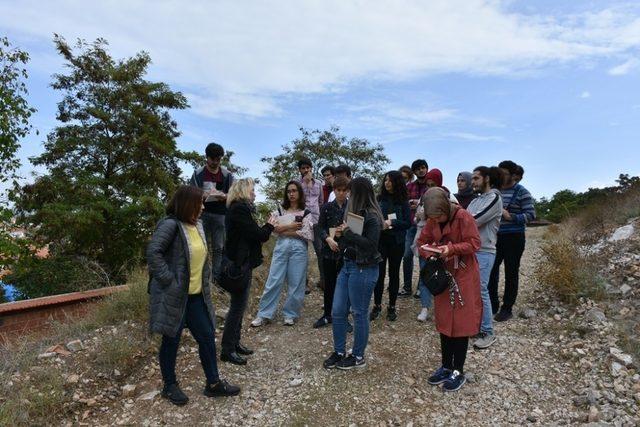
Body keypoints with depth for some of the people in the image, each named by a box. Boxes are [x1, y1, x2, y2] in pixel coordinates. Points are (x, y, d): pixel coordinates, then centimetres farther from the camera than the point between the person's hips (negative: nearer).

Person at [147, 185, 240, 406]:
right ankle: (170, 385, 29)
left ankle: (213, 383, 24)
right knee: (171, 340, 9)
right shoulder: (170, 225, -16)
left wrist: (205, 277, 13)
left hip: (196, 295, 8)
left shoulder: (197, 225, 9)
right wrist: (168, 279, -23)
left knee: (207, 336, 10)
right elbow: (153, 253, -25)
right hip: (173, 296, -7)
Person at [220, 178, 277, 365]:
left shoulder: (238, 208, 13)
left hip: (241, 263, 10)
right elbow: (258, 235, -18)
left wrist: (265, 227, 5)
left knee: (239, 305, 17)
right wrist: (270, 225, -1)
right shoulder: (240, 209, -18)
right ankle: (227, 350, 9)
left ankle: (234, 343, 28)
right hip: (240, 264, -10)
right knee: (237, 306, -2)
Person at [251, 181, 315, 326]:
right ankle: (264, 314, 10)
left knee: (295, 283, 4)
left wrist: (284, 231, -5)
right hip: (281, 247, 2)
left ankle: (290, 314, 19)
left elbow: (307, 234, -8)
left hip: (299, 249, -2)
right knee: (273, 281, 1)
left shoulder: (306, 213, 3)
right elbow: (273, 227, -2)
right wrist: (290, 226, -11)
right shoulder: (280, 210, 12)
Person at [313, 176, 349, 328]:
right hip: (329, 250, 2)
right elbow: (320, 227, 1)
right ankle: (327, 315, 26)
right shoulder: (327, 207, 4)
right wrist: (328, 238, -16)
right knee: (329, 283, 12)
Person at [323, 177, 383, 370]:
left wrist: (348, 232, -18)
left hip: (364, 269, -8)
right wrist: (341, 235, -4)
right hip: (347, 265, 8)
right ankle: (339, 352, 26)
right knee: (337, 312, 11)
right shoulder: (355, 212, 9)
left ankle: (358, 356, 22)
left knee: (359, 313, 6)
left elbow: (370, 244, -22)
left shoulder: (372, 216, -14)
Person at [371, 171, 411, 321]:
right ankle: (377, 305, 15)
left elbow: (408, 223, -5)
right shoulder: (379, 198, 2)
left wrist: (391, 223, -16)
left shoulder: (403, 201, -1)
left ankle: (392, 307, 21)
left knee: (394, 273, 9)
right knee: (379, 272, 0)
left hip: (396, 242, 0)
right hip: (380, 240, 1)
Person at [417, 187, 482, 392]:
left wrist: (451, 249, -29)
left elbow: (474, 243, -16)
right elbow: (422, 241, 6)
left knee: (461, 322, 2)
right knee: (444, 322, 12)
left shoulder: (463, 217, -17)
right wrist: (427, 250, -15)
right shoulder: (432, 221, -1)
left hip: (464, 276, -6)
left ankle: (458, 372, 15)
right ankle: (446, 367, 26)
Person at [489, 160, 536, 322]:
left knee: (511, 273, 4)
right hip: (495, 236, 5)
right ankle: (492, 305, 20)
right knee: (491, 271, 6)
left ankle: (507, 309, 15)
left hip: (513, 238, -5)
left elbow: (531, 214, -11)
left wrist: (510, 216, -22)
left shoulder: (522, 192, -7)